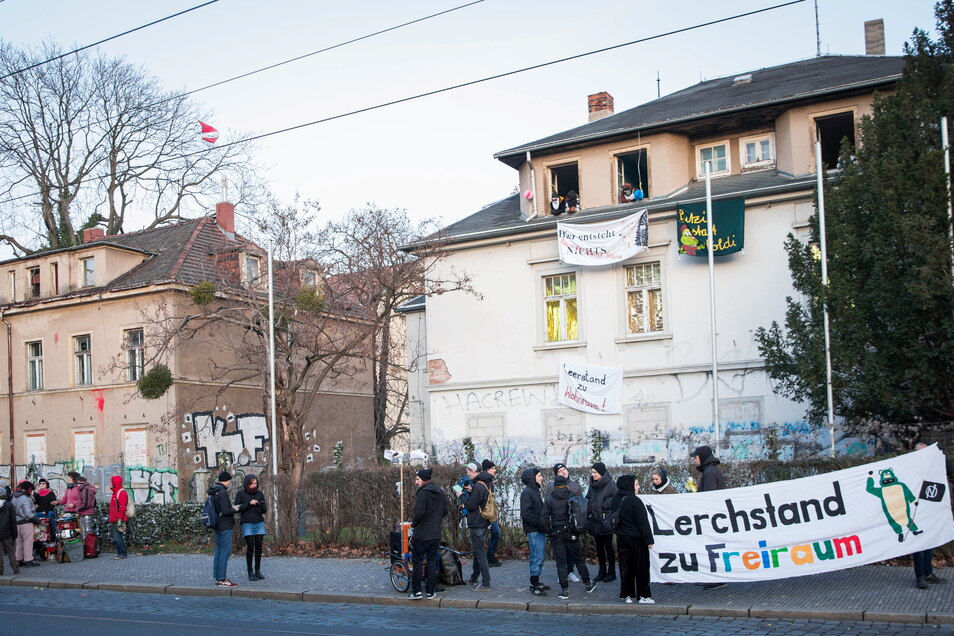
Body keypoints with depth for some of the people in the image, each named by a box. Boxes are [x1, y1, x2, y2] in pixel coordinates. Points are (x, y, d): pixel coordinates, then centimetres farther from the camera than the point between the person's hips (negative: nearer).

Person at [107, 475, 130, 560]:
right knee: (115, 537, 11)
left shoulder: (122, 492, -12)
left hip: (119, 520, -10)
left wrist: (119, 520, -23)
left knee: (118, 536, -11)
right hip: (115, 520, 10)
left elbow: (122, 507, -19)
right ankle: (119, 553, 16)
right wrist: (111, 520, 25)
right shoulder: (115, 492, 20)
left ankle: (122, 554, -7)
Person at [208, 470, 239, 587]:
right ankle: (222, 580, -5)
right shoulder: (223, 492, -18)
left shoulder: (213, 492, 11)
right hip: (225, 526, -9)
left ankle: (218, 578, 16)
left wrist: (230, 507, 14)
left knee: (218, 552, 12)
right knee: (225, 552, -6)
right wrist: (234, 509, -4)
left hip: (217, 526, 10)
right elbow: (225, 511, -23)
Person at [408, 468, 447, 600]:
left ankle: (416, 591, 2)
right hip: (436, 534, 6)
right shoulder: (440, 492, 8)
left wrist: (413, 523, -5)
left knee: (417, 561, 3)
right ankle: (430, 591, 12)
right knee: (432, 562, 10)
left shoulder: (423, 493, -16)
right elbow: (445, 511, 14)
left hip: (421, 534, -6)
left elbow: (419, 512, -22)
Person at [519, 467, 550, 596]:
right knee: (537, 557, -8)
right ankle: (534, 586, -2)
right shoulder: (527, 492, -13)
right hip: (534, 531, -9)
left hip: (540, 530, 9)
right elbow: (526, 514, -20)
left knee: (538, 557, 14)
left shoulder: (536, 491, 17)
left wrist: (544, 525, 8)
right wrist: (541, 524, -18)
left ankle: (535, 582, 21)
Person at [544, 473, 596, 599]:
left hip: (557, 533, -1)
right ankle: (588, 585, 23)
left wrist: (550, 532, 4)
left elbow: (545, 518, -7)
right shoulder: (572, 496, -2)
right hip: (572, 533, 1)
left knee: (560, 562, 4)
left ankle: (565, 590, 3)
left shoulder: (549, 499, -5)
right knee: (578, 559, 14)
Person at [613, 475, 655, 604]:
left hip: (621, 538, 6)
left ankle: (627, 594, 12)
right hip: (636, 539, -6)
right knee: (642, 567, 3)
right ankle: (643, 595, 6)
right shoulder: (634, 501, -18)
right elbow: (643, 522, -17)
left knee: (625, 567, 10)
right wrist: (649, 539, -13)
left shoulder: (615, 500, 4)